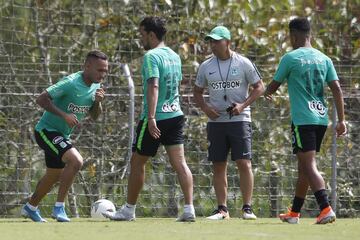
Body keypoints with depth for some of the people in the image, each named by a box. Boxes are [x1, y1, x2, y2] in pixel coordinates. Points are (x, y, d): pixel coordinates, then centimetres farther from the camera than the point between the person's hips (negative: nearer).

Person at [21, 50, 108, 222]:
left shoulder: (95, 86, 2)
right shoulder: (71, 83, -25)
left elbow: (94, 116, 11)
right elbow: (41, 99, -25)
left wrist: (98, 102, -11)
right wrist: (64, 115, -33)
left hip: (62, 135, 9)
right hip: (47, 130, -9)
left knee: (54, 176, 20)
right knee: (76, 161, -27)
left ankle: (30, 208, 42)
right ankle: (59, 207, -19)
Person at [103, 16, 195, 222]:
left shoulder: (152, 56, -14)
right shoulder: (175, 56, 12)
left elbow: (153, 87, -24)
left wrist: (151, 118, -30)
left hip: (156, 119, -7)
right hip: (176, 115, 7)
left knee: (137, 162, 7)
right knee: (179, 162, 0)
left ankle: (129, 210, 17)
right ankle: (189, 209, -12)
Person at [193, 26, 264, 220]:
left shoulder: (243, 63, -2)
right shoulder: (206, 66, 8)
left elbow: (259, 87, 1)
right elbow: (197, 91, 16)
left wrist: (243, 105, -13)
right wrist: (205, 108, -4)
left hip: (239, 119, -4)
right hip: (216, 121, 4)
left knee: (244, 163, -10)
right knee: (218, 166, 4)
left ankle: (247, 208, -7)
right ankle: (222, 209, 9)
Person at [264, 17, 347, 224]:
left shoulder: (290, 58, -5)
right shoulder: (324, 59, 9)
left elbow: (274, 85, 5)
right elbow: (337, 89, 4)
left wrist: (267, 93, 29)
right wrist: (341, 120, 7)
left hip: (302, 120, -6)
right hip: (321, 118, 6)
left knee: (310, 166, -12)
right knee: (304, 165, 17)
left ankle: (326, 209, -28)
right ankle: (294, 213, 25)